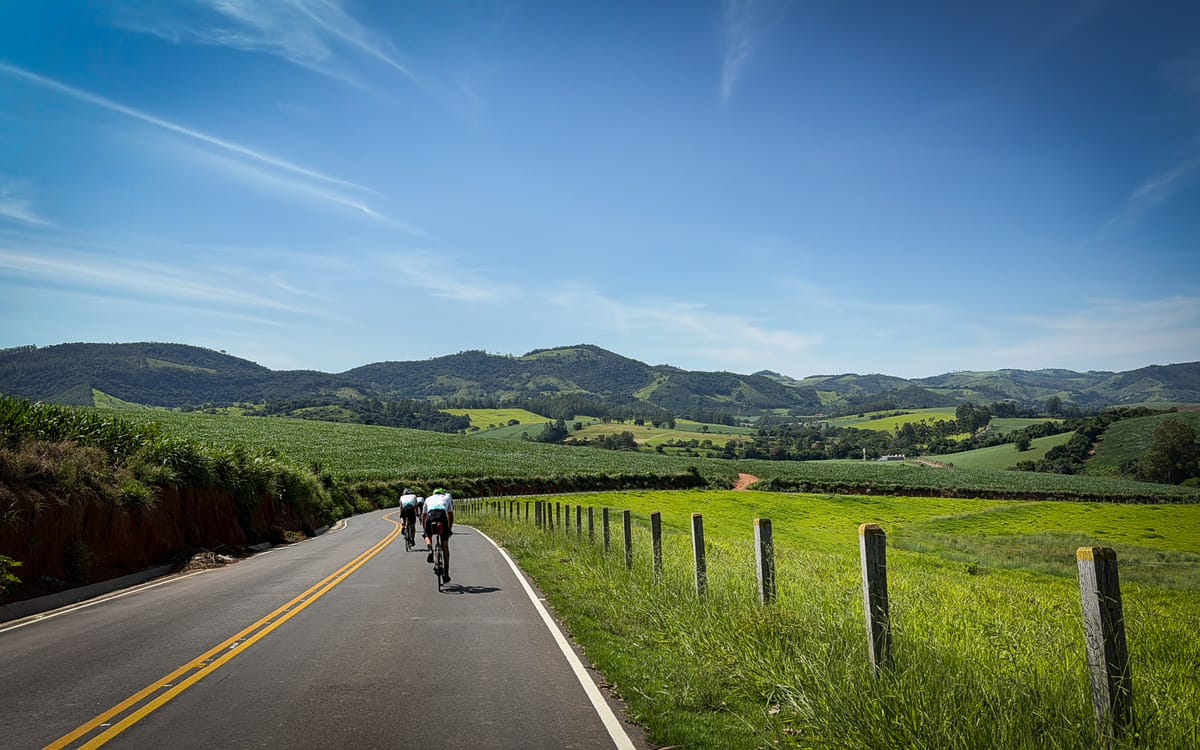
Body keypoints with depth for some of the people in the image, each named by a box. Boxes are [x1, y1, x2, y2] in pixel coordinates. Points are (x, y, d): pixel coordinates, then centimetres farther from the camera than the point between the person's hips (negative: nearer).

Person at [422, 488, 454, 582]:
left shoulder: (428, 499, 36)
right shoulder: (447, 498, 34)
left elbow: (423, 516, 36)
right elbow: (451, 515, 30)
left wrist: (424, 530, 42)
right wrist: (450, 529, 36)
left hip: (430, 516, 0)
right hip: (443, 516, 0)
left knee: (428, 536, 27)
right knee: (445, 545, 9)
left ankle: (429, 550, -7)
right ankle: (446, 572, 6)